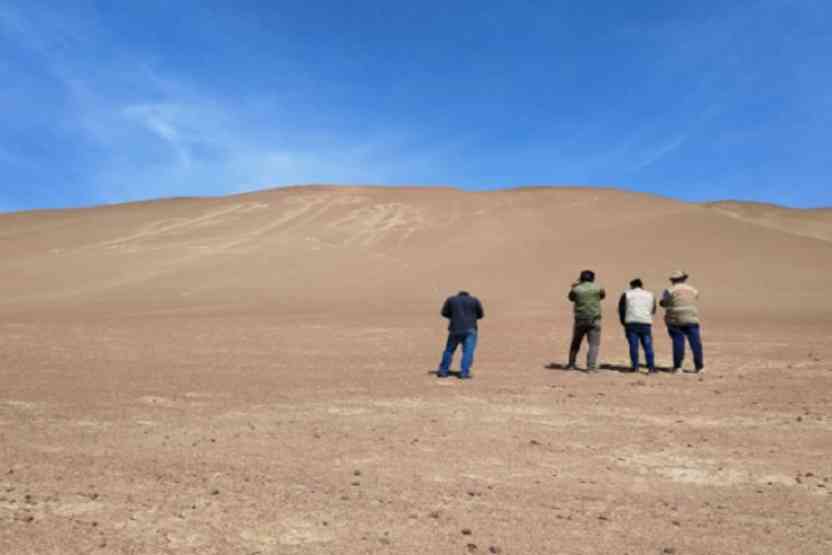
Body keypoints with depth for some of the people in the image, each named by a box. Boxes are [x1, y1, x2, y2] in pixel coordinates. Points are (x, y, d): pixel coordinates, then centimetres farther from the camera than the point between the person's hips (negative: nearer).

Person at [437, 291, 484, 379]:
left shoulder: (450, 299, 10)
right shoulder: (475, 300, 8)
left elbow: (444, 313, 10)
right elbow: (480, 314, 10)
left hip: (455, 329, 2)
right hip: (470, 329, -1)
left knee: (449, 350, 13)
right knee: (468, 351, -1)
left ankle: (443, 371, 17)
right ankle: (464, 373, -9)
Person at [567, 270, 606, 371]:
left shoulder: (576, 289, -4)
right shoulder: (598, 288, -3)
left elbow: (571, 298, 15)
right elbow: (603, 296, 19)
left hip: (580, 320, 2)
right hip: (594, 320, -1)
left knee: (575, 343, 16)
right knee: (594, 344, 2)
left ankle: (571, 364, 22)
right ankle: (591, 366, -8)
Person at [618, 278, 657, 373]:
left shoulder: (626, 294, 8)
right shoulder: (650, 295, 16)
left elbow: (621, 309, 3)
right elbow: (653, 310, 20)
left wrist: (623, 322, 12)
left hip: (631, 323, -1)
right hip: (646, 323, 2)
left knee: (633, 345, 0)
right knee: (648, 345, 2)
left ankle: (635, 366, -1)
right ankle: (651, 367, -3)